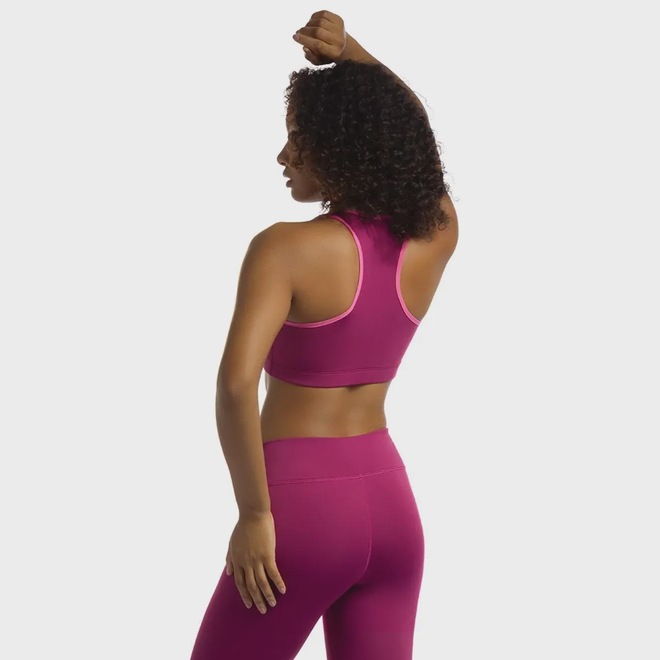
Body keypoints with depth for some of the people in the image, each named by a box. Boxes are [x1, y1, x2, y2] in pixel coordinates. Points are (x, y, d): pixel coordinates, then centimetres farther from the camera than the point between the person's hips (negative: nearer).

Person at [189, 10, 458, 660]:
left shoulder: (285, 248, -16)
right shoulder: (435, 239, 0)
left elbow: (236, 383, -29)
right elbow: (410, 127, 19)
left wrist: (254, 515, -19)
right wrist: (351, 53, 6)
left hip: (303, 509, -5)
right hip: (389, 505, 6)